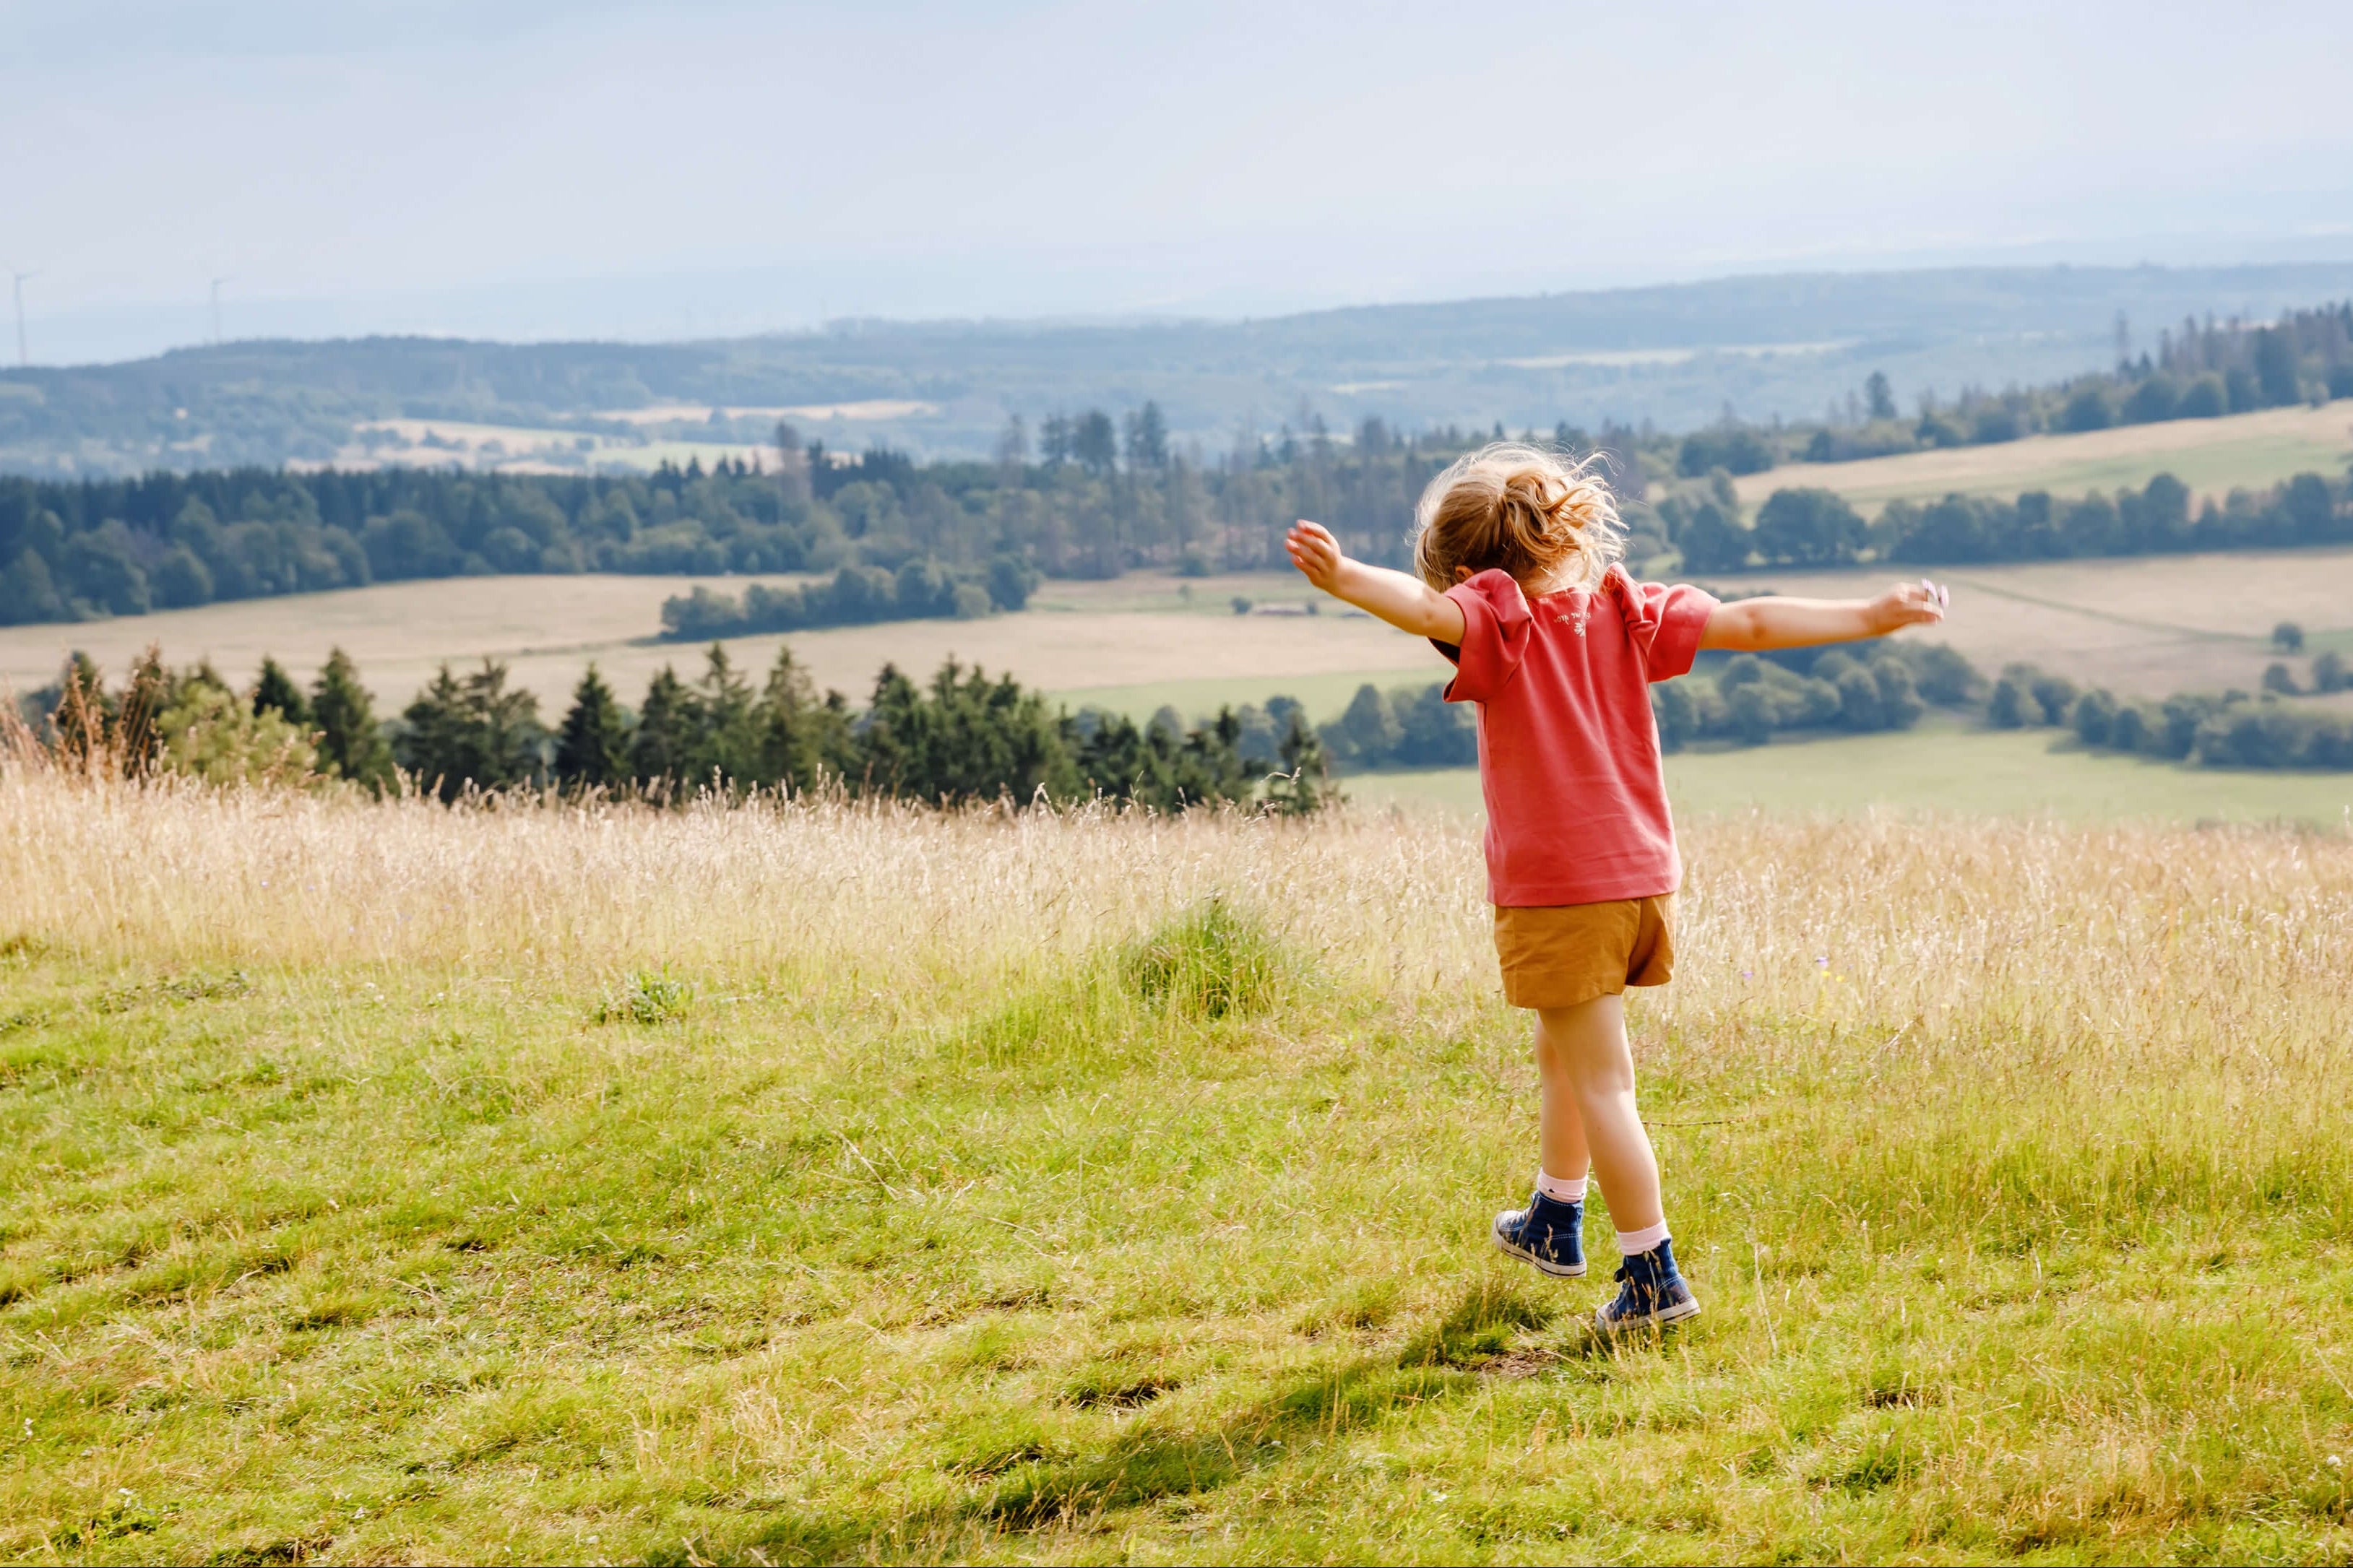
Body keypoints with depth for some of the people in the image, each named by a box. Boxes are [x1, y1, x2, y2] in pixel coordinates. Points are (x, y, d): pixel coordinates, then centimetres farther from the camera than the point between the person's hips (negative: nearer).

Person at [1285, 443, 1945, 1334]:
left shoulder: (1500, 620, -12)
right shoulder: (1623, 610, 3)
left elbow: (1427, 609, -34)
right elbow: (1751, 624, -1)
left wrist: (1344, 580, -52)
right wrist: (1872, 618, 2)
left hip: (1557, 893, -7)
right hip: (1640, 874, 7)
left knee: (1602, 1084, -1)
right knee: (1561, 1052, 27)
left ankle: (1653, 1276, -2)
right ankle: (1554, 1225, 43)